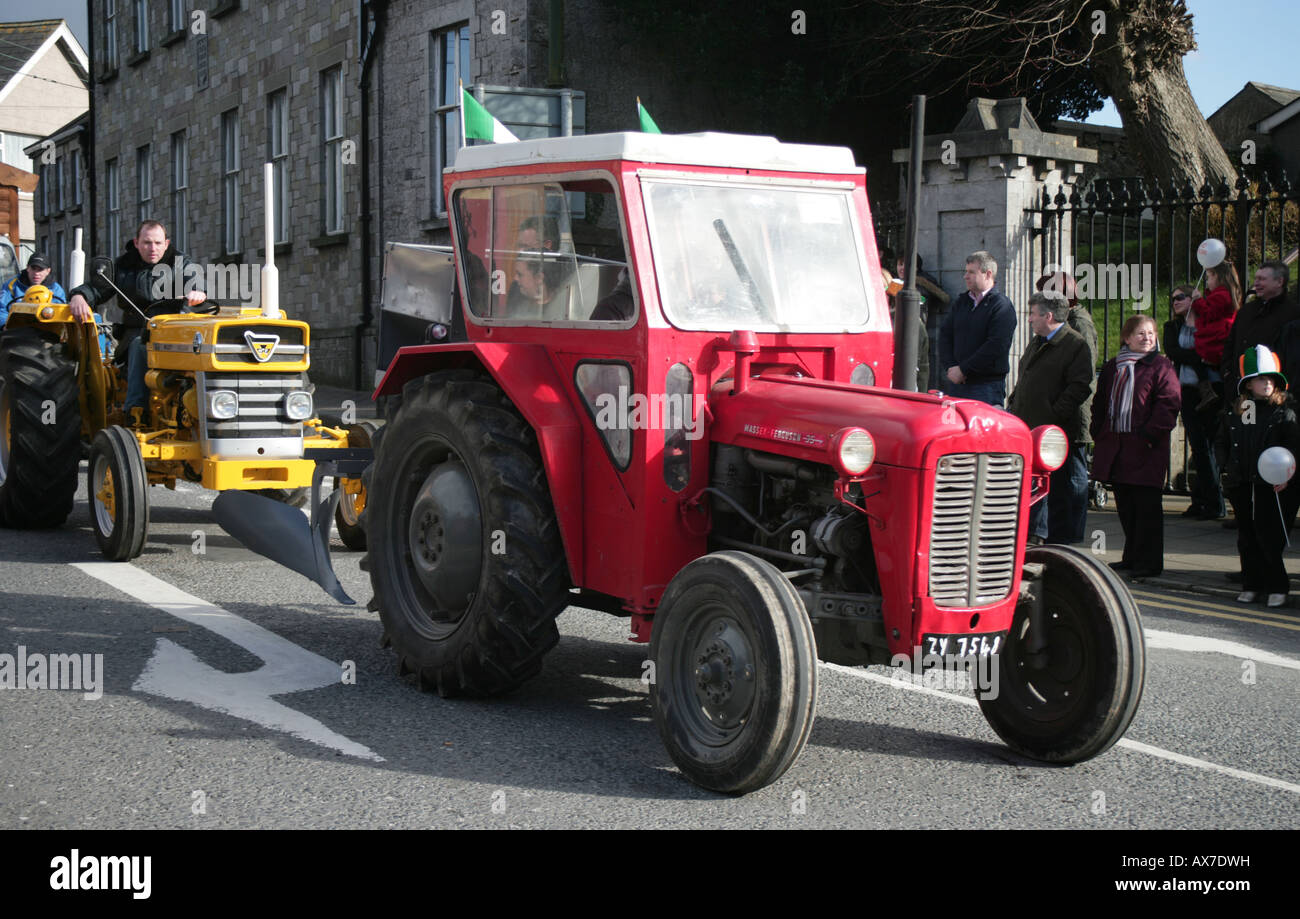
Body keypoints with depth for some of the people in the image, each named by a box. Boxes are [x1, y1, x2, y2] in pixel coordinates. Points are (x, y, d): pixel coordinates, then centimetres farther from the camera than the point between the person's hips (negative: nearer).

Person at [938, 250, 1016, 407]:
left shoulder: (1002, 306, -7)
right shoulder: (961, 302, 16)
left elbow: (996, 346, -16)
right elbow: (945, 335, 12)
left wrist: (963, 370, -15)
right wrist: (950, 367, -5)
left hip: (987, 386, -6)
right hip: (955, 382, 6)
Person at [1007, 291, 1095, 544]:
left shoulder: (1076, 345, -9)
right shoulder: (1036, 344, 18)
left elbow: (1080, 388, -16)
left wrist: (1052, 418, -20)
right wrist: (1013, 407, 13)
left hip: (1062, 433, -8)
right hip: (1030, 429, 8)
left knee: (1064, 491, 0)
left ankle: (1062, 540, 6)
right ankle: (1035, 535, 23)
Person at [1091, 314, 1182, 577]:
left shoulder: (1160, 366, -2)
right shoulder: (1112, 367, 15)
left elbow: (1169, 403, -10)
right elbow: (1100, 403, 20)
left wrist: (1150, 433, -17)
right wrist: (1099, 433, 8)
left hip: (1146, 448, -6)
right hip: (1114, 445, 6)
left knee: (1146, 505, -4)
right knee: (1125, 506, 12)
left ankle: (1149, 561, 1)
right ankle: (1132, 557, 23)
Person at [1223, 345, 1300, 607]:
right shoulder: (1238, 413, 10)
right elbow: (1229, 446, 17)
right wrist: (1230, 473, 11)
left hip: (1271, 484, -5)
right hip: (1243, 485, 5)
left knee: (1268, 537, -5)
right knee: (1247, 538, 9)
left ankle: (1277, 588, 4)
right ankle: (1251, 585, 18)